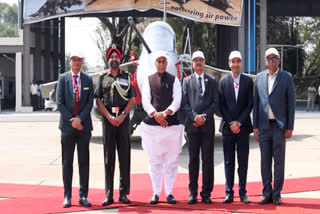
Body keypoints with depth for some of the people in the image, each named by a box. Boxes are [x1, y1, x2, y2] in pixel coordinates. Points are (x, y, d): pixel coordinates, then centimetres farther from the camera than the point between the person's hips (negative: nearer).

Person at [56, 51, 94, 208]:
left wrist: (80, 119, -11)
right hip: (67, 125, -1)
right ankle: (67, 196, 9)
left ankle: (83, 196, 7)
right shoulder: (63, 78, 6)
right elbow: (59, 102, -1)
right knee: (67, 162, 3)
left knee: (84, 161, 2)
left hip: (84, 125, 1)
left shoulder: (88, 80, 10)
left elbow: (90, 102, 3)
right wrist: (71, 120, -9)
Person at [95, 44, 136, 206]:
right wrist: (109, 117, -7)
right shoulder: (103, 78, 10)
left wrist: (123, 115, -9)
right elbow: (98, 100, 5)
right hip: (108, 119, 0)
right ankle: (108, 194, 3)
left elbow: (132, 99, 5)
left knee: (124, 156, 0)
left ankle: (123, 193, 6)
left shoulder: (127, 77, 10)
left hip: (124, 119, 0)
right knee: (108, 157, 1)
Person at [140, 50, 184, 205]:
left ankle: (169, 192, 11)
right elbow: (145, 100, 1)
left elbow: (177, 100, 0)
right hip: (152, 125, 0)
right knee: (154, 161, 2)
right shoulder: (149, 80, 11)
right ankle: (156, 193, 10)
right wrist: (155, 114, -16)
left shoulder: (174, 80, 11)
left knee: (171, 160, 2)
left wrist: (166, 113, -18)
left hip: (172, 124, 0)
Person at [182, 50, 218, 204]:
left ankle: (206, 193, 5)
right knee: (193, 159, 3)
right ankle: (193, 193, 6)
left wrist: (205, 117, -9)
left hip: (208, 124, 0)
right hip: (192, 124, 0)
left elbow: (215, 102, 4)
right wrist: (195, 116, -11)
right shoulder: (187, 81, 11)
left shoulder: (212, 81, 12)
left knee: (208, 159, 1)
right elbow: (184, 103, 3)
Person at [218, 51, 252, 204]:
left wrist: (239, 122, -9)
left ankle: (242, 193, 10)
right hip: (227, 127, 0)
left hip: (243, 127, 0)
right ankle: (229, 193, 8)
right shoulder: (223, 81, 6)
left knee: (243, 162, 4)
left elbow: (250, 104, -1)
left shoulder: (248, 81, 4)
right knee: (229, 162, 4)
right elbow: (221, 105, 2)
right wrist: (230, 123, -7)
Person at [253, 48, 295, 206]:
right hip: (263, 126, 3)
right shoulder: (259, 77, 10)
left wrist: (290, 127, -7)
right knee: (265, 161, 5)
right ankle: (267, 194, 12)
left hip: (279, 125, -3)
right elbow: (256, 102, 10)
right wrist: (255, 126, 5)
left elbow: (291, 103, -1)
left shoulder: (286, 77, 1)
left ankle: (277, 194, 9)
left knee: (279, 161, 1)